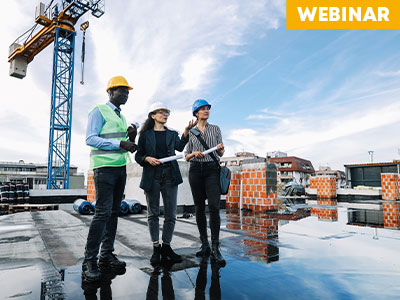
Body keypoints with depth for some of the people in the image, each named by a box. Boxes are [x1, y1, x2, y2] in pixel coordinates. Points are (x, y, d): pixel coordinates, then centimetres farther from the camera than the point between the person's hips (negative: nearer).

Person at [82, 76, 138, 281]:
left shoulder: (121, 117, 20)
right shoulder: (99, 111, -2)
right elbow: (90, 139, -14)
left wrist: (132, 139, -2)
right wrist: (120, 143, -22)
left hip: (120, 168, 8)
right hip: (104, 166, -8)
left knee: (114, 212, 6)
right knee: (103, 212, -12)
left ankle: (107, 255, 14)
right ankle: (89, 261, -2)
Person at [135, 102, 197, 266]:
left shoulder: (172, 134, 16)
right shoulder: (145, 134, 10)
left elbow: (180, 147, -5)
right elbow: (138, 156, 9)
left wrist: (186, 131, -18)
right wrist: (147, 159, -12)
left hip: (170, 175, 2)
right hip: (152, 176, -2)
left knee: (171, 214, 2)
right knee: (153, 213, 5)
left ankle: (166, 246, 16)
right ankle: (156, 248, 16)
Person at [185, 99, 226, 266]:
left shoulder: (215, 129, 12)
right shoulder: (191, 132, 13)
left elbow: (221, 154, 10)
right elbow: (186, 157, 12)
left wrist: (220, 148, -12)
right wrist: (195, 153, -10)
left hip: (212, 169, -1)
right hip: (196, 170, 1)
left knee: (214, 206, -15)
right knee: (199, 208, 3)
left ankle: (215, 248, -9)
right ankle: (204, 245, 14)